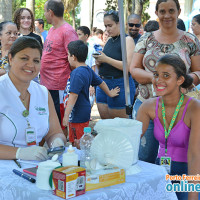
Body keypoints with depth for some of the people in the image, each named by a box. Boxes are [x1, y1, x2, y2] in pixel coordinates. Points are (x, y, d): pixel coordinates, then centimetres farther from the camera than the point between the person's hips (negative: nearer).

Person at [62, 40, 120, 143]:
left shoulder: (77, 73, -19)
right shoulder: (88, 70, 8)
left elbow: (73, 96, -24)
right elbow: (101, 82, 21)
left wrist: (66, 115, -24)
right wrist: (110, 93, 38)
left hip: (78, 115, -9)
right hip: (85, 111, 9)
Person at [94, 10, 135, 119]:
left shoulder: (127, 39, -8)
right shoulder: (109, 41, 14)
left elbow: (128, 66, -18)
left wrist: (106, 59, -21)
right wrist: (99, 62, -1)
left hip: (120, 85, -7)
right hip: (103, 84, 7)